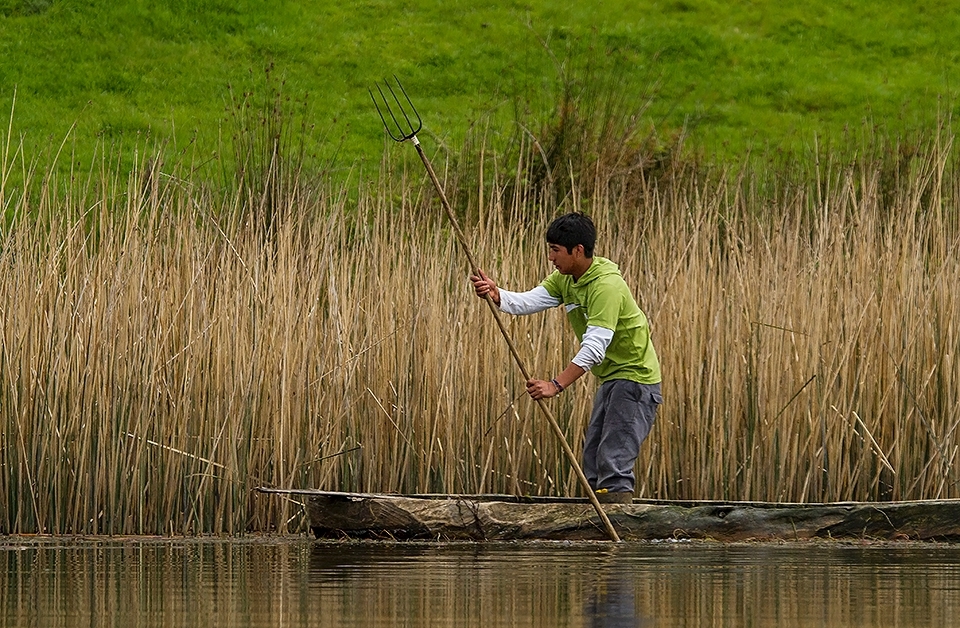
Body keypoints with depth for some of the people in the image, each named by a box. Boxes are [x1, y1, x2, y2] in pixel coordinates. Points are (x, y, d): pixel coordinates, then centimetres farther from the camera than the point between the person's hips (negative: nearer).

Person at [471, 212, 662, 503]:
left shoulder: (607, 285, -25)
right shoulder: (565, 278, 4)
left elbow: (595, 347, -33)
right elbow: (527, 302, -7)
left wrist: (556, 385, -40)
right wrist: (496, 295, -28)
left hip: (634, 377, -10)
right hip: (611, 379, 10)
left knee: (614, 463, -17)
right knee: (593, 464, 13)